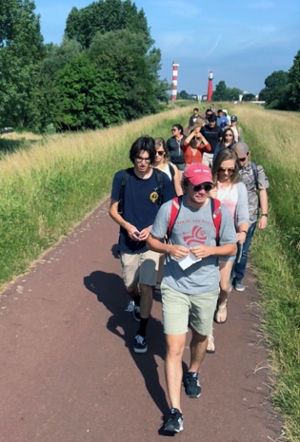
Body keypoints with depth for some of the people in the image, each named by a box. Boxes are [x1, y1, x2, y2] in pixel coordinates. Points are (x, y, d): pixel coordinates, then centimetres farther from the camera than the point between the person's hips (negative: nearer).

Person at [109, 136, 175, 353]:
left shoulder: (162, 179, -9)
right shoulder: (122, 177, -8)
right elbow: (113, 209, -1)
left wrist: (152, 228, -18)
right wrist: (127, 226, -19)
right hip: (128, 243, 2)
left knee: (146, 287, -4)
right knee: (130, 286, 16)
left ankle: (142, 333, 15)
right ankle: (138, 304, 52)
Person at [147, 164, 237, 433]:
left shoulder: (220, 211, -8)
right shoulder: (169, 209, -10)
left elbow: (231, 248, 1)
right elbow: (151, 241, 0)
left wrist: (210, 250, -19)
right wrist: (169, 249, -21)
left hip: (206, 288, 2)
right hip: (174, 287, -2)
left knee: (200, 336, 22)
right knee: (174, 348, -5)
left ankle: (193, 373, 54)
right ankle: (176, 412, 3)